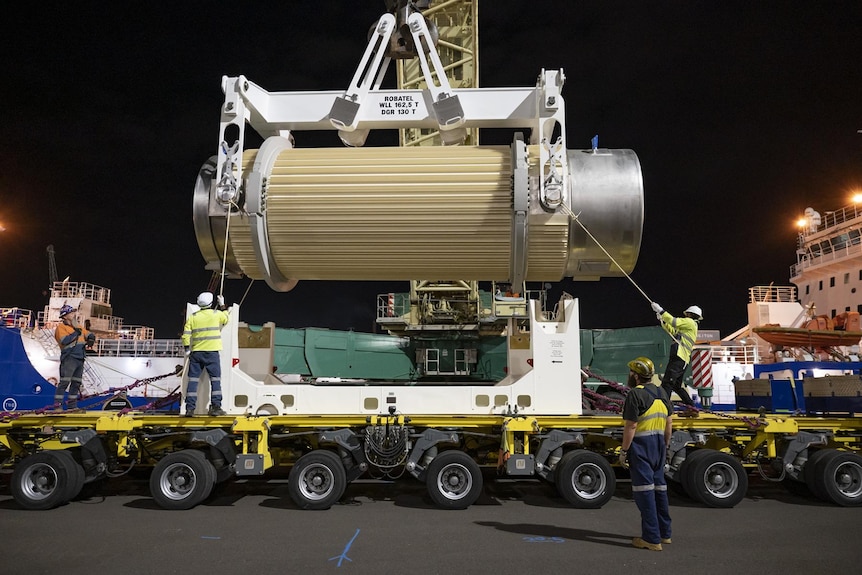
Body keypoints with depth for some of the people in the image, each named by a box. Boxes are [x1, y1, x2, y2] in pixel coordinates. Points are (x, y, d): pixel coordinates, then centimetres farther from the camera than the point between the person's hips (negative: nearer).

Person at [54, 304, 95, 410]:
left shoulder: (78, 327, 21)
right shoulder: (61, 327, -2)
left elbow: (90, 335, 18)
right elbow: (65, 340, -18)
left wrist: (90, 339, -4)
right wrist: (76, 333, -9)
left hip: (80, 359, 7)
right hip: (69, 358, -7)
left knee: (76, 383, 9)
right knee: (65, 382, -10)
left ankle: (72, 405, 16)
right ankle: (57, 405, -7)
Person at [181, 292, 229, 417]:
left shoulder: (192, 317, 5)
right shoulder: (216, 314, -1)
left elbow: (186, 335, 0)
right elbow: (226, 319, 21)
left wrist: (187, 349, 8)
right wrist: (222, 306, 32)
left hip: (196, 352, 2)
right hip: (212, 352, -2)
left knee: (193, 380, 5)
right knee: (215, 379, 3)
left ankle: (190, 408, 3)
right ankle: (215, 406, -1)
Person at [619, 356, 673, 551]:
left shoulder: (635, 394, -15)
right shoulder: (661, 393, 10)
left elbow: (631, 426, -18)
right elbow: (669, 423, 14)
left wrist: (623, 451, -12)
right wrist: (665, 445, 22)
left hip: (641, 446, -8)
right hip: (658, 444, 8)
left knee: (644, 490, -3)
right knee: (659, 486, 17)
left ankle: (652, 538, 0)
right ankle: (664, 533, 27)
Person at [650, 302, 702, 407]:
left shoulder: (690, 322, 1)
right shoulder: (687, 328, 28)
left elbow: (674, 322, -11)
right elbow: (673, 331, 33)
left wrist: (660, 310, -7)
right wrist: (662, 320, 23)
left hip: (679, 358, -10)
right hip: (682, 360, 10)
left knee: (666, 384, -17)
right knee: (677, 386, 17)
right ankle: (692, 407, 22)